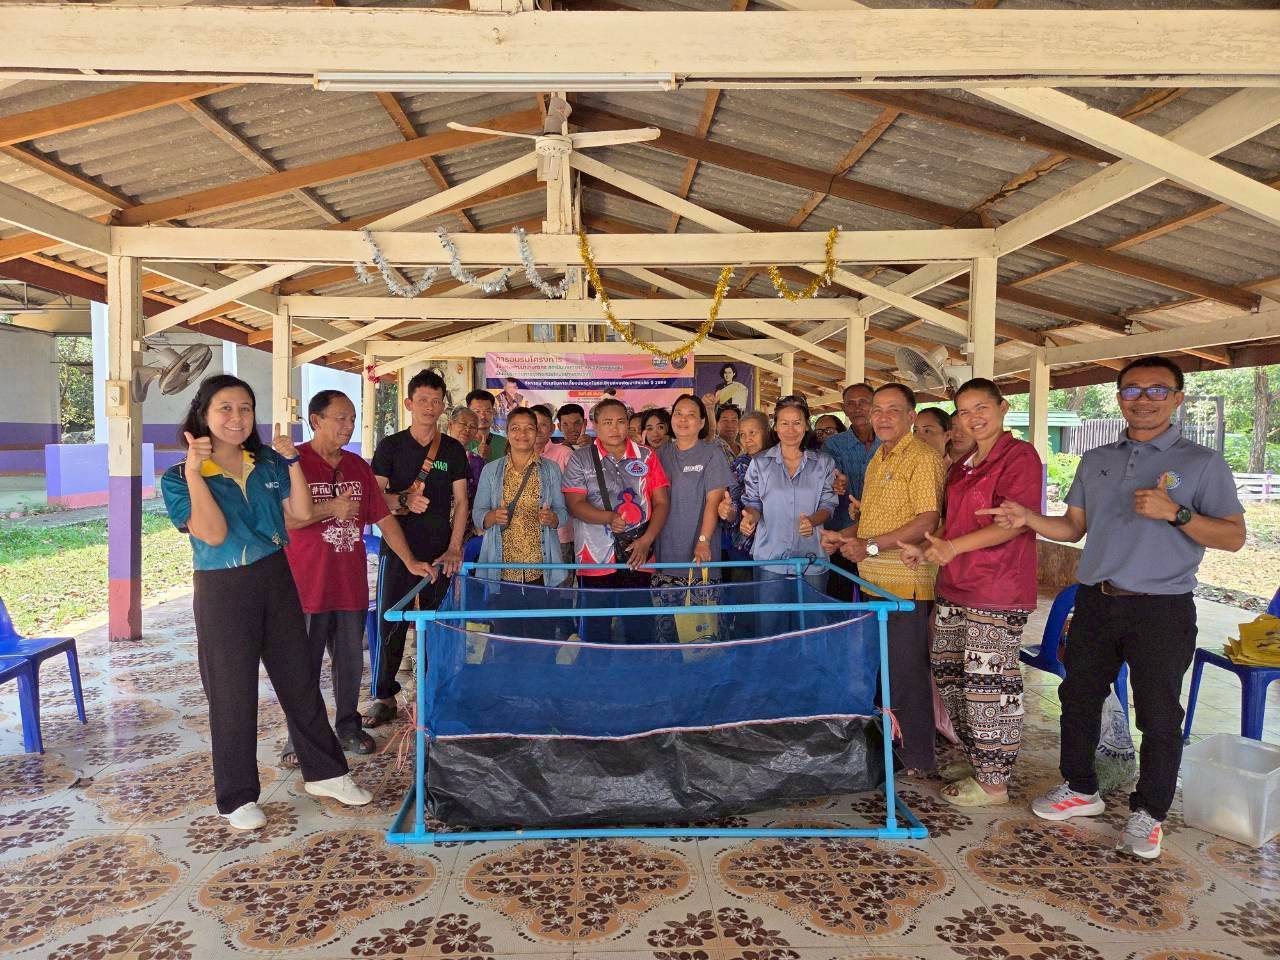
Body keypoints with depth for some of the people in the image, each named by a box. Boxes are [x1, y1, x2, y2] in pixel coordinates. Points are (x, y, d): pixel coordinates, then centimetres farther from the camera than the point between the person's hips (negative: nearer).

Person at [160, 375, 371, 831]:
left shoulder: (268, 463, 4)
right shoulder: (178, 478, -7)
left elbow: (301, 513, -1)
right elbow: (214, 534, -20)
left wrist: (291, 460, -6)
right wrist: (194, 472, -23)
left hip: (276, 580, 4)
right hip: (223, 592, -4)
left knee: (301, 678, 12)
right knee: (233, 694, 6)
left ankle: (324, 772, 28)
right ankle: (238, 797, 24)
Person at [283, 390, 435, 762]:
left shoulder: (359, 467, 9)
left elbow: (384, 517, 10)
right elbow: (278, 520, -16)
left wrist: (410, 561, 4)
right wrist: (330, 508, -19)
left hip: (352, 586, 5)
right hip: (307, 588, -5)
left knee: (351, 664, 15)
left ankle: (348, 726, 32)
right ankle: (298, 740, 24)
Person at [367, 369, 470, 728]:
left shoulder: (453, 449, 6)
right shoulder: (390, 446, 4)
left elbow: (461, 502, 5)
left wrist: (454, 548, -5)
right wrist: (404, 500, -20)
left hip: (439, 550, 1)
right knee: (390, 623, 2)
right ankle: (383, 696, 14)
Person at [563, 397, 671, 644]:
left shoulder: (647, 456, 8)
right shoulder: (580, 459, 3)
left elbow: (662, 502, 6)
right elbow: (574, 505, -5)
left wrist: (646, 541, -7)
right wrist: (609, 518, -22)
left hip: (638, 557, 2)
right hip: (596, 559, -1)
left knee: (638, 627, 8)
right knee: (596, 627, 6)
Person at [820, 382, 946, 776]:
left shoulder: (922, 458, -12)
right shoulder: (878, 459, 16)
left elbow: (926, 522, -21)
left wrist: (871, 547, -22)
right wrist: (845, 535, 11)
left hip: (906, 586, -9)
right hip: (874, 582, 9)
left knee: (907, 672, 1)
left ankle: (918, 760, 15)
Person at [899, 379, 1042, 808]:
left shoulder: (1020, 456, -8)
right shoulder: (965, 465, 18)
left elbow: (1015, 523, -19)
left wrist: (954, 546, -27)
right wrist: (925, 548, 7)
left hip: (997, 594, -9)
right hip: (953, 588, 9)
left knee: (988, 685, -2)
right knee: (950, 677, 14)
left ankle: (993, 781, 12)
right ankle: (974, 758, 31)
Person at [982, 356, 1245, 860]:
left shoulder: (1202, 464, -4)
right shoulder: (1095, 461, 10)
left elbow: (1233, 537, -9)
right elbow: (1074, 527, 11)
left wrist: (1175, 513, -24)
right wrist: (1029, 518, -7)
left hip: (1162, 609, -4)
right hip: (1096, 603, 5)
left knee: (1159, 715, 6)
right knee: (1078, 697, 14)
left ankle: (1149, 813, 24)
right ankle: (1080, 789, 33)